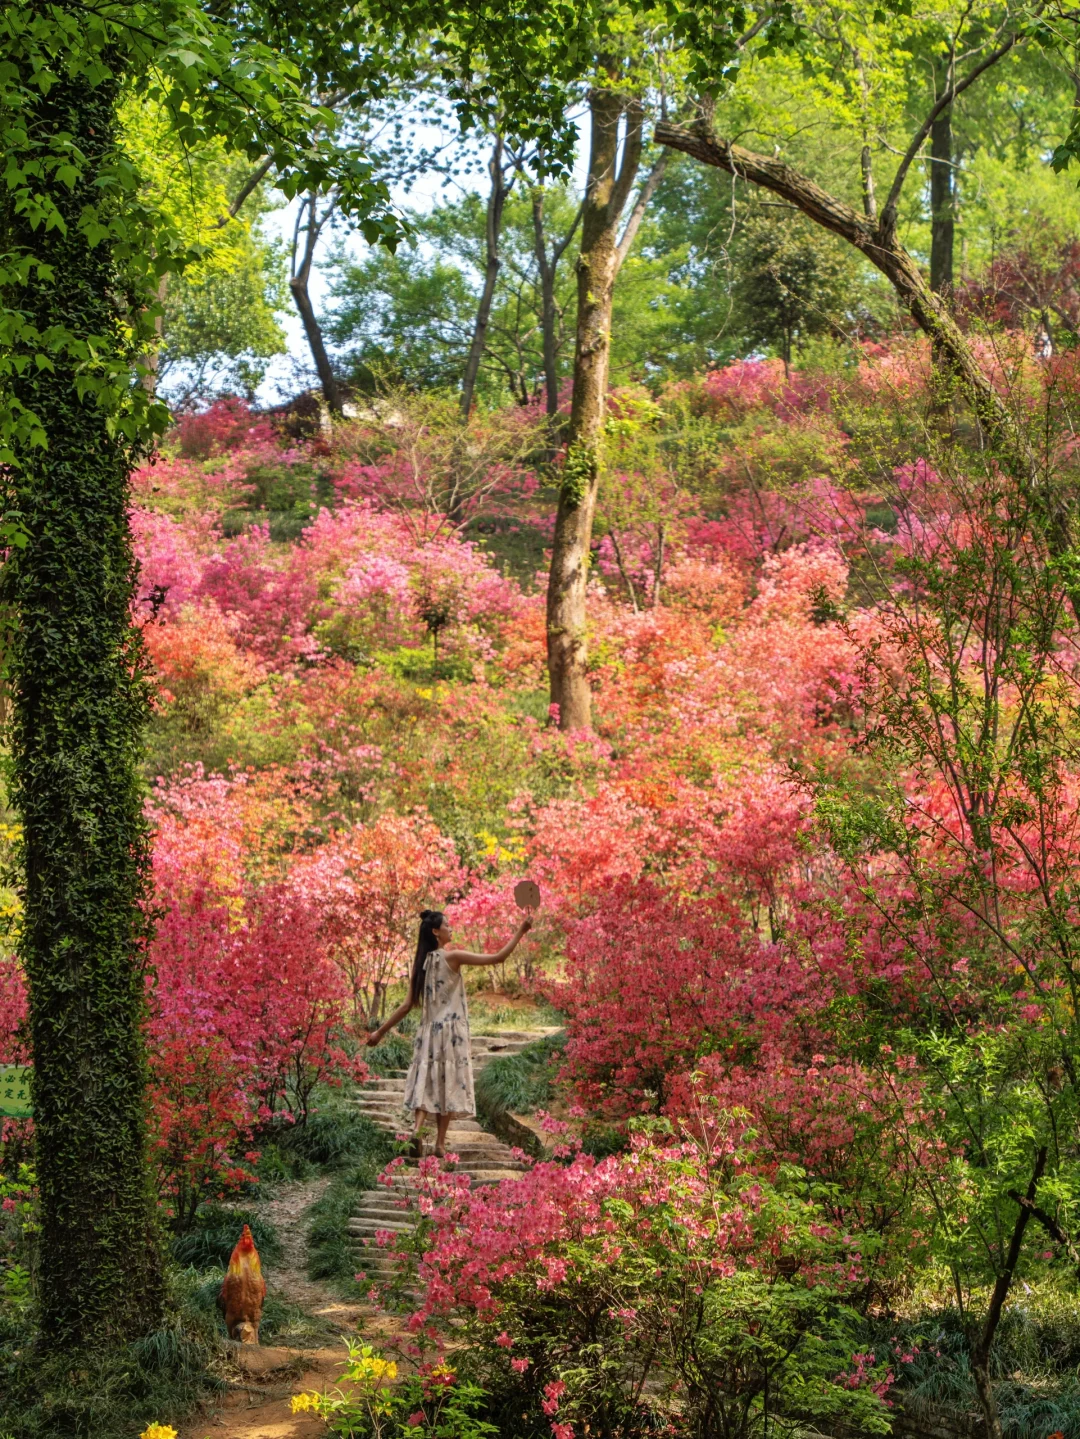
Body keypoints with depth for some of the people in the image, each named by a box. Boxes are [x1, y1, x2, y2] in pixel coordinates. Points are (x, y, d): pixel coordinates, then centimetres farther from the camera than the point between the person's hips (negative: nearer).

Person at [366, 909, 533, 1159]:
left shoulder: (420, 962, 5)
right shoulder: (452, 957, -10)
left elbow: (408, 1004, 4)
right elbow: (498, 957, -12)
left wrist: (381, 1030, 13)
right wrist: (520, 932, -5)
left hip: (429, 1030, 5)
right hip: (451, 1029, -4)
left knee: (427, 1082, 6)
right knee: (448, 1084, 4)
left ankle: (418, 1129, -17)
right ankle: (440, 1143, 4)